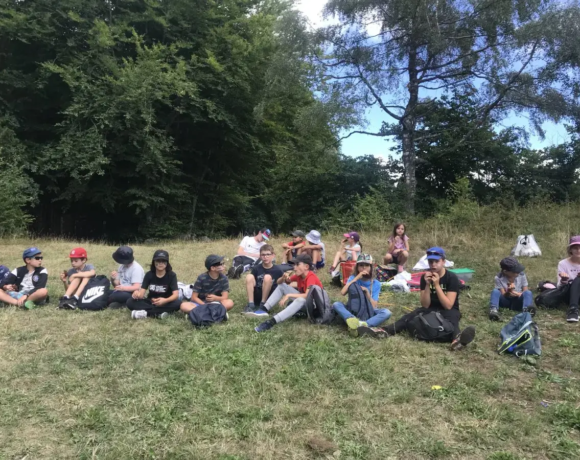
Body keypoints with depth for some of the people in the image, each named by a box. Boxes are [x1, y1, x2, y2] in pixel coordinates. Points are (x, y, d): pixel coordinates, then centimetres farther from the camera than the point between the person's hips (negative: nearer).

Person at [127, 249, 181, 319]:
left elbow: (176, 294, -21)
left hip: (165, 303, -2)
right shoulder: (149, 274, -4)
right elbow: (142, 293, -12)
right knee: (130, 302, -21)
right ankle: (159, 313, -32)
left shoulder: (171, 275, -10)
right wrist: (137, 294, -37)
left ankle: (145, 313, -29)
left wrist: (165, 300, -41)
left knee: (178, 303, -34)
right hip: (151, 302, 2)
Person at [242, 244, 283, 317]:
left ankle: (262, 306, -22)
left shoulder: (277, 270, -5)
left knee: (267, 277, -27)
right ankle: (251, 305, -25)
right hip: (257, 296, 2)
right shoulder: (256, 268, 0)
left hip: (269, 297, -2)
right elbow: (250, 282, 7)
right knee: (249, 276, -21)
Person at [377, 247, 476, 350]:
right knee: (410, 316, -24)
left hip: (449, 311, -3)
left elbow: (448, 306, -19)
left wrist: (437, 285, -25)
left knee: (451, 322, -39)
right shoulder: (425, 277, -4)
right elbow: (425, 305, -8)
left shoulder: (452, 278, -13)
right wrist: (427, 285, -22)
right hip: (431, 309, 4)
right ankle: (386, 331, -49)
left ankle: (457, 339, -74)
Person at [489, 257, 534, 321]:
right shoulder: (499, 278, -11)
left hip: (517, 301, 1)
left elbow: (525, 291, -3)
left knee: (528, 293, -29)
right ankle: (493, 310, -49)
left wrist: (516, 293, -22)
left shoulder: (521, 275, -5)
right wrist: (508, 292, -35)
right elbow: (503, 295, -13)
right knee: (495, 291, -30)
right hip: (506, 301, -1)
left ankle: (526, 310, -54)